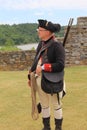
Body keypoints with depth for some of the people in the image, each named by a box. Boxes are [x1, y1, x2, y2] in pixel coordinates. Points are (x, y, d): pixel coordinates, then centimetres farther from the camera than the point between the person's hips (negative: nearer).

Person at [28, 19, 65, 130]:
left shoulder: (57, 46, -18)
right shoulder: (41, 44, 4)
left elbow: (60, 65, -25)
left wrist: (43, 67, -26)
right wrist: (30, 76, 12)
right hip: (40, 80, 7)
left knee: (56, 105, 13)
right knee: (44, 105, 19)